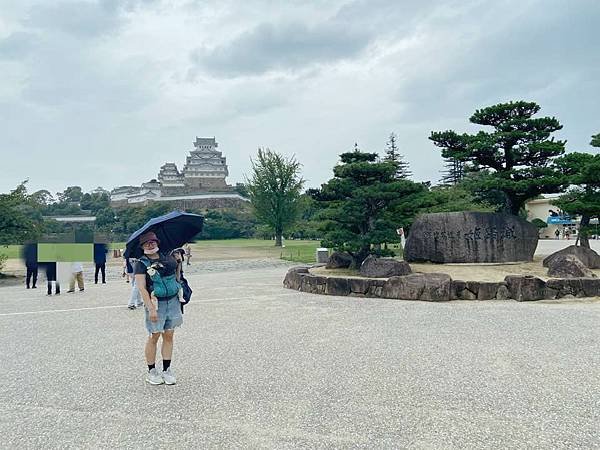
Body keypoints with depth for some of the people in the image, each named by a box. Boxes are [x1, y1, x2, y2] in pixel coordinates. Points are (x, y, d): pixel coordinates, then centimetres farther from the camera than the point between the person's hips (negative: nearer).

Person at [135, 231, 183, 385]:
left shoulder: (168, 258, 7)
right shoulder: (141, 264, -6)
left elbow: (177, 273, 26)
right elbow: (142, 289, -14)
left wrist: (180, 259, 9)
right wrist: (151, 309, -19)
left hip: (173, 301, 4)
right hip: (156, 303, -4)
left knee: (168, 336, 9)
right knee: (154, 337, 4)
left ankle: (167, 370, 20)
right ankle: (151, 372, 18)